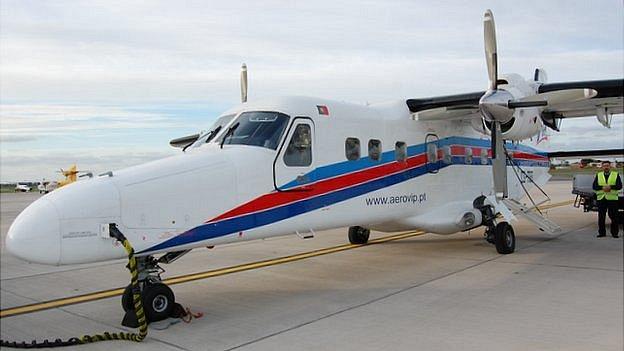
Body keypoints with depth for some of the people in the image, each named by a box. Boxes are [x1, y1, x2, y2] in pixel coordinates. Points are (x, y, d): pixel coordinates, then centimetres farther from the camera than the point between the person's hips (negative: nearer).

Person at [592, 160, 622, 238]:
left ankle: (614, 233, 7)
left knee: (613, 217, -1)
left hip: (612, 198, -2)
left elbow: (619, 186, -1)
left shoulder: (616, 175, 9)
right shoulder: (598, 175, 13)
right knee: (601, 217, 3)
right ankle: (602, 233, 10)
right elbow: (594, 186, 4)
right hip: (601, 198, 2)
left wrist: (611, 187, -17)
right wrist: (602, 187, -13)